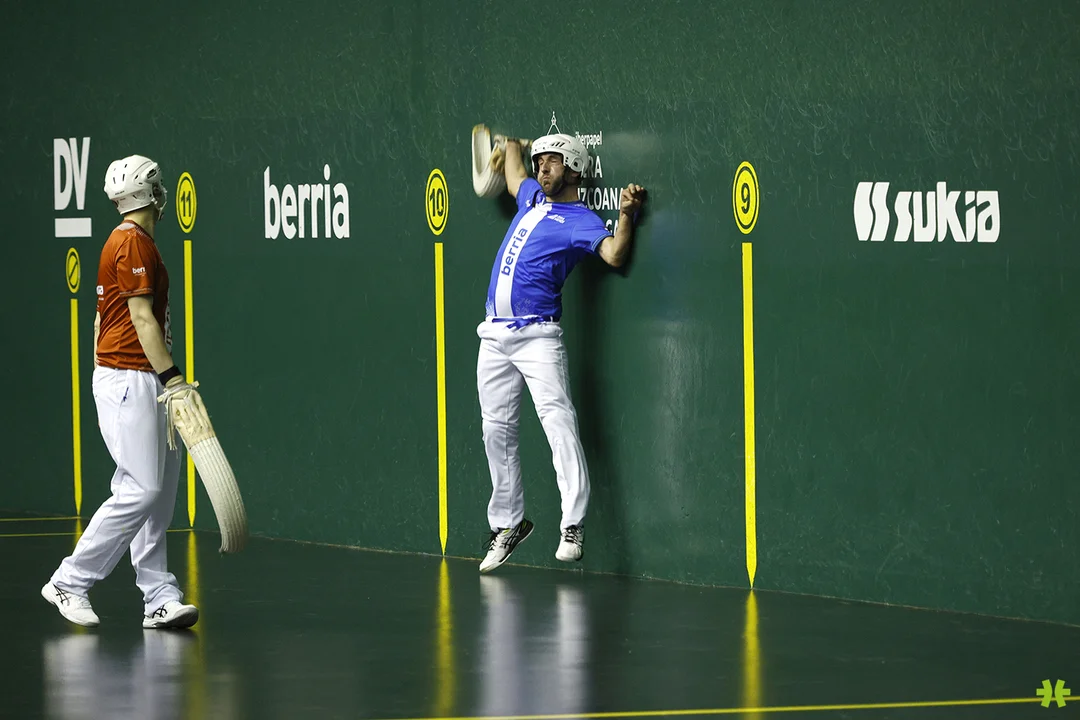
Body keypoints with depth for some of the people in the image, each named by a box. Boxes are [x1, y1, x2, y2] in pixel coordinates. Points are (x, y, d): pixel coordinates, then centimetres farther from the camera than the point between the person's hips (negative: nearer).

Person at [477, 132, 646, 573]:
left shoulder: (580, 222, -4)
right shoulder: (534, 196, 18)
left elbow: (614, 255, -22)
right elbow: (513, 177, 42)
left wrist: (626, 214, -32)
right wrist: (510, 144, 52)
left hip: (537, 336, -7)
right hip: (494, 335, 7)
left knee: (558, 420, -20)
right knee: (497, 431, 8)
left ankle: (573, 525, -27)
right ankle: (508, 523, 20)